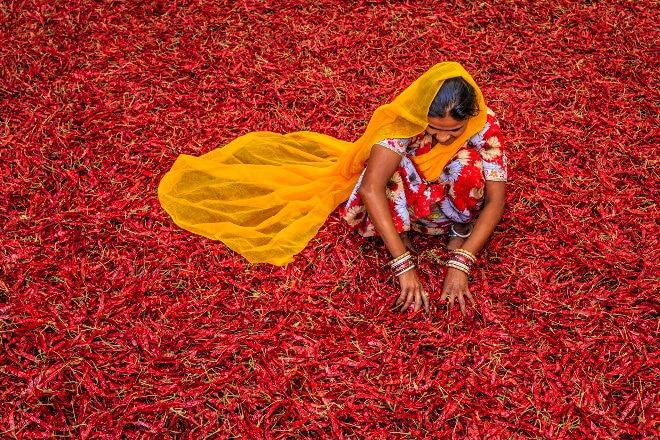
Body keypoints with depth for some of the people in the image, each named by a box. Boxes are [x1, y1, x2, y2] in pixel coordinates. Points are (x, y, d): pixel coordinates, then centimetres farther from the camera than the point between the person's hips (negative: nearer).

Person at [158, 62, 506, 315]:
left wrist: (460, 263, -38)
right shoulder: (404, 120, -34)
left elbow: (495, 200, -27)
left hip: (449, 203, 1)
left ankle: (461, 230, -9)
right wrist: (404, 264, -47)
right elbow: (371, 188, -42)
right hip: (405, 193, -1)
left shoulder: (485, 125, -28)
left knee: (468, 163, -33)